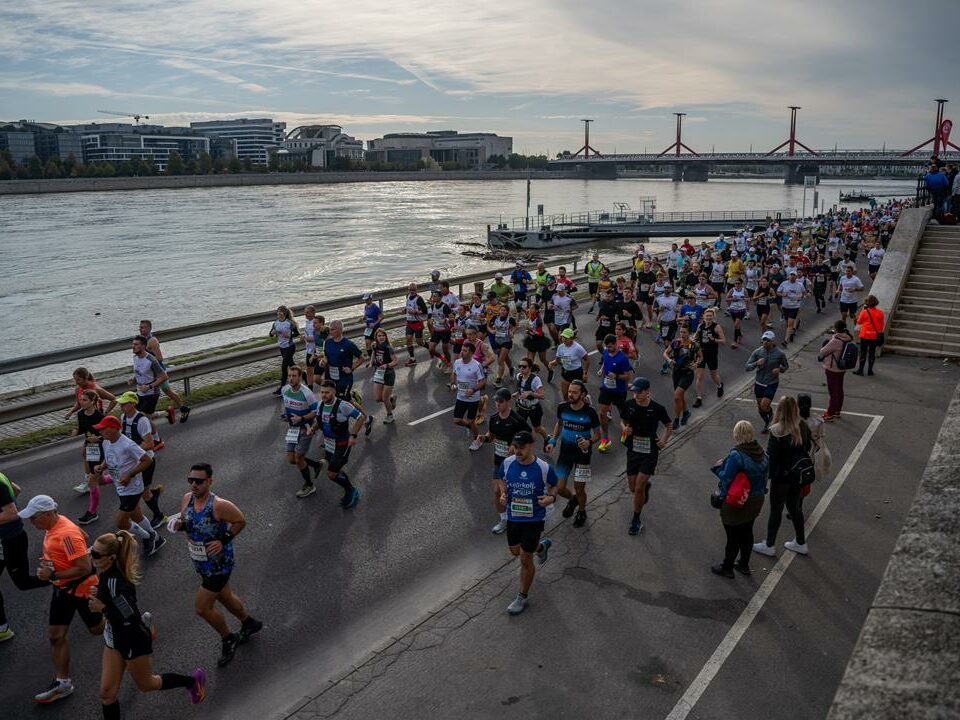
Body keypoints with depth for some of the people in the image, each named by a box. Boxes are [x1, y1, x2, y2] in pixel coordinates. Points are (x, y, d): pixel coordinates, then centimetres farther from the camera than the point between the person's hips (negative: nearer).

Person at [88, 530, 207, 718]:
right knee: (107, 692, 10)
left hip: (134, 640, -8)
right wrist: (98, 594, -4)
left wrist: (102, 608, -28)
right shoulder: (105, 572, -7)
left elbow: (132, 617, -32)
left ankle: (193, 680, 38)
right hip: (115, 639, 8)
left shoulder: (115, 582, -33)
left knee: (146, 685, 17)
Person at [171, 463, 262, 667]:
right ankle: (249, 623, 49)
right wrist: (179, 525, -11)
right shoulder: (186, 499, -7)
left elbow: (241, 521, -16)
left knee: (202, 608, -2)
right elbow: (184, 520, 11)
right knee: (225, 597, 24)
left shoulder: (219, 505, -27)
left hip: (219, 564, -7)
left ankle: (228, 639, 23)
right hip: (200, 563, 7)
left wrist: (224, 541, -22)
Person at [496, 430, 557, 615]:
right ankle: (542, 546, 55)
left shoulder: (544, 468, -19)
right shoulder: (507, 463, -11)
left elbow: (553, 485, 0)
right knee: (515, 551, 24)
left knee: (525, 559, 2)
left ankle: (522, 597, 23)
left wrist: (551, 497, -20)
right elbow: (500, 479, 11)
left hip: (533, 519, -4)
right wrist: (503, 493, -8)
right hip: (513, 516, 4)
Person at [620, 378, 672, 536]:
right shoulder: (629, 405, -7)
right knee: (632, 488, 12)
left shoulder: (657, 409, -12)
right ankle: (646, 486, 49)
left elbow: (669, 427, 3)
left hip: (650, 453, -3)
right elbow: (623, 420, 11)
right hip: (633, 451, 3)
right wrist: (625, 428, -11)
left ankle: (636, 521, 13)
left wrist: (664, 440, -14)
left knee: (638, 488, -7)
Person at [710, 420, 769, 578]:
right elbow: (765, 474, 6)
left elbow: (726, 478, -24)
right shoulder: (761, 453, -4)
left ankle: (727, 568, 24)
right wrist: (760, 491, 16)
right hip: (756, 501, 7)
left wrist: (719, 467, -6)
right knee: (747, 532, 21)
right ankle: (744, 565, 36)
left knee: (733, 536, 8)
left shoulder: (736, 455, -27)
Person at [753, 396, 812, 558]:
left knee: (776, 511, 9)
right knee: (795, 507, 22)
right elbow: (808, 448, 5)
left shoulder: (777, 431, -24)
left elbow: (771, 456, -20)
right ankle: (801, 543, 35)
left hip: (781, 476, -6)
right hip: (799, 475, 6)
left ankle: (769, 546, 23)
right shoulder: (803, 427, -6)